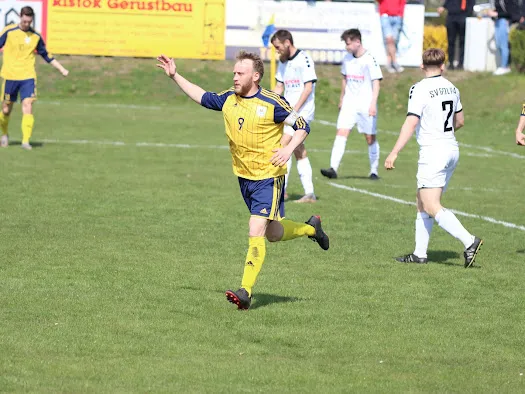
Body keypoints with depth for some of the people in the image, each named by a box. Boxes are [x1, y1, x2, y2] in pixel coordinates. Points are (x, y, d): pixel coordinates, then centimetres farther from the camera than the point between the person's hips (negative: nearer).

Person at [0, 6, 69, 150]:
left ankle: (25, 140, -15)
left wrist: (61, 69, 14)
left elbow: (46, 55, 16)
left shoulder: (36, 36, 5)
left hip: (28, 77, 1)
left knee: (27, 106, -15)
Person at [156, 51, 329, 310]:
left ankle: (245, 291, -16)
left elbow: (302, 126, -10)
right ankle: (311, 228, 45)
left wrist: (289, 149, -26)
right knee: (273, 234, 17)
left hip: (268, 177, -7)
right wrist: (174, 76, 14)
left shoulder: (272, 103, -15)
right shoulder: (228, 100, 2)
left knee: (256, 233, -16)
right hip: (244, 177, 7)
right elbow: (201, 96, 18)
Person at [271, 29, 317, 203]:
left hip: (302, 110, -9)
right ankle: (309, 194, 11)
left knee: (284, 145, -18)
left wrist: (295, 109, -19)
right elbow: (279, 87, 20)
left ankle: (281, 189, -16)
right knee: (299, 151, 8)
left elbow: (308, 87, -14)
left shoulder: (304, 60, -11)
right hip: (289, 111, 9)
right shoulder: (283, 62, 15)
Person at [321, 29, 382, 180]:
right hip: (349, 104, 5)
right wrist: (341, 100, 26)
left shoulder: (369, 60, -11)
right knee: (341, 133, -11)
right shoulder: (347, 59, 9)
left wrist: (373, 104, -21)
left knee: (370, 138, 5)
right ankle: (333, 169, -19)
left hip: (366, 105, -5)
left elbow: (376, 83, -12)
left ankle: (374, 171, 18)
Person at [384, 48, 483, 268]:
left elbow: (411, 123, -19)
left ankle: (469, 241, -24)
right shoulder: (451, 88, 9)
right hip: (452, 150, 8)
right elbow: (459, 121, 21)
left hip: (433, 152, -8)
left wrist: (394, 153, -18)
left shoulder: (420, 89, -12)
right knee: (422, 202, 15)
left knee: (431, 208, -11)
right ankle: (420, 253, 15)